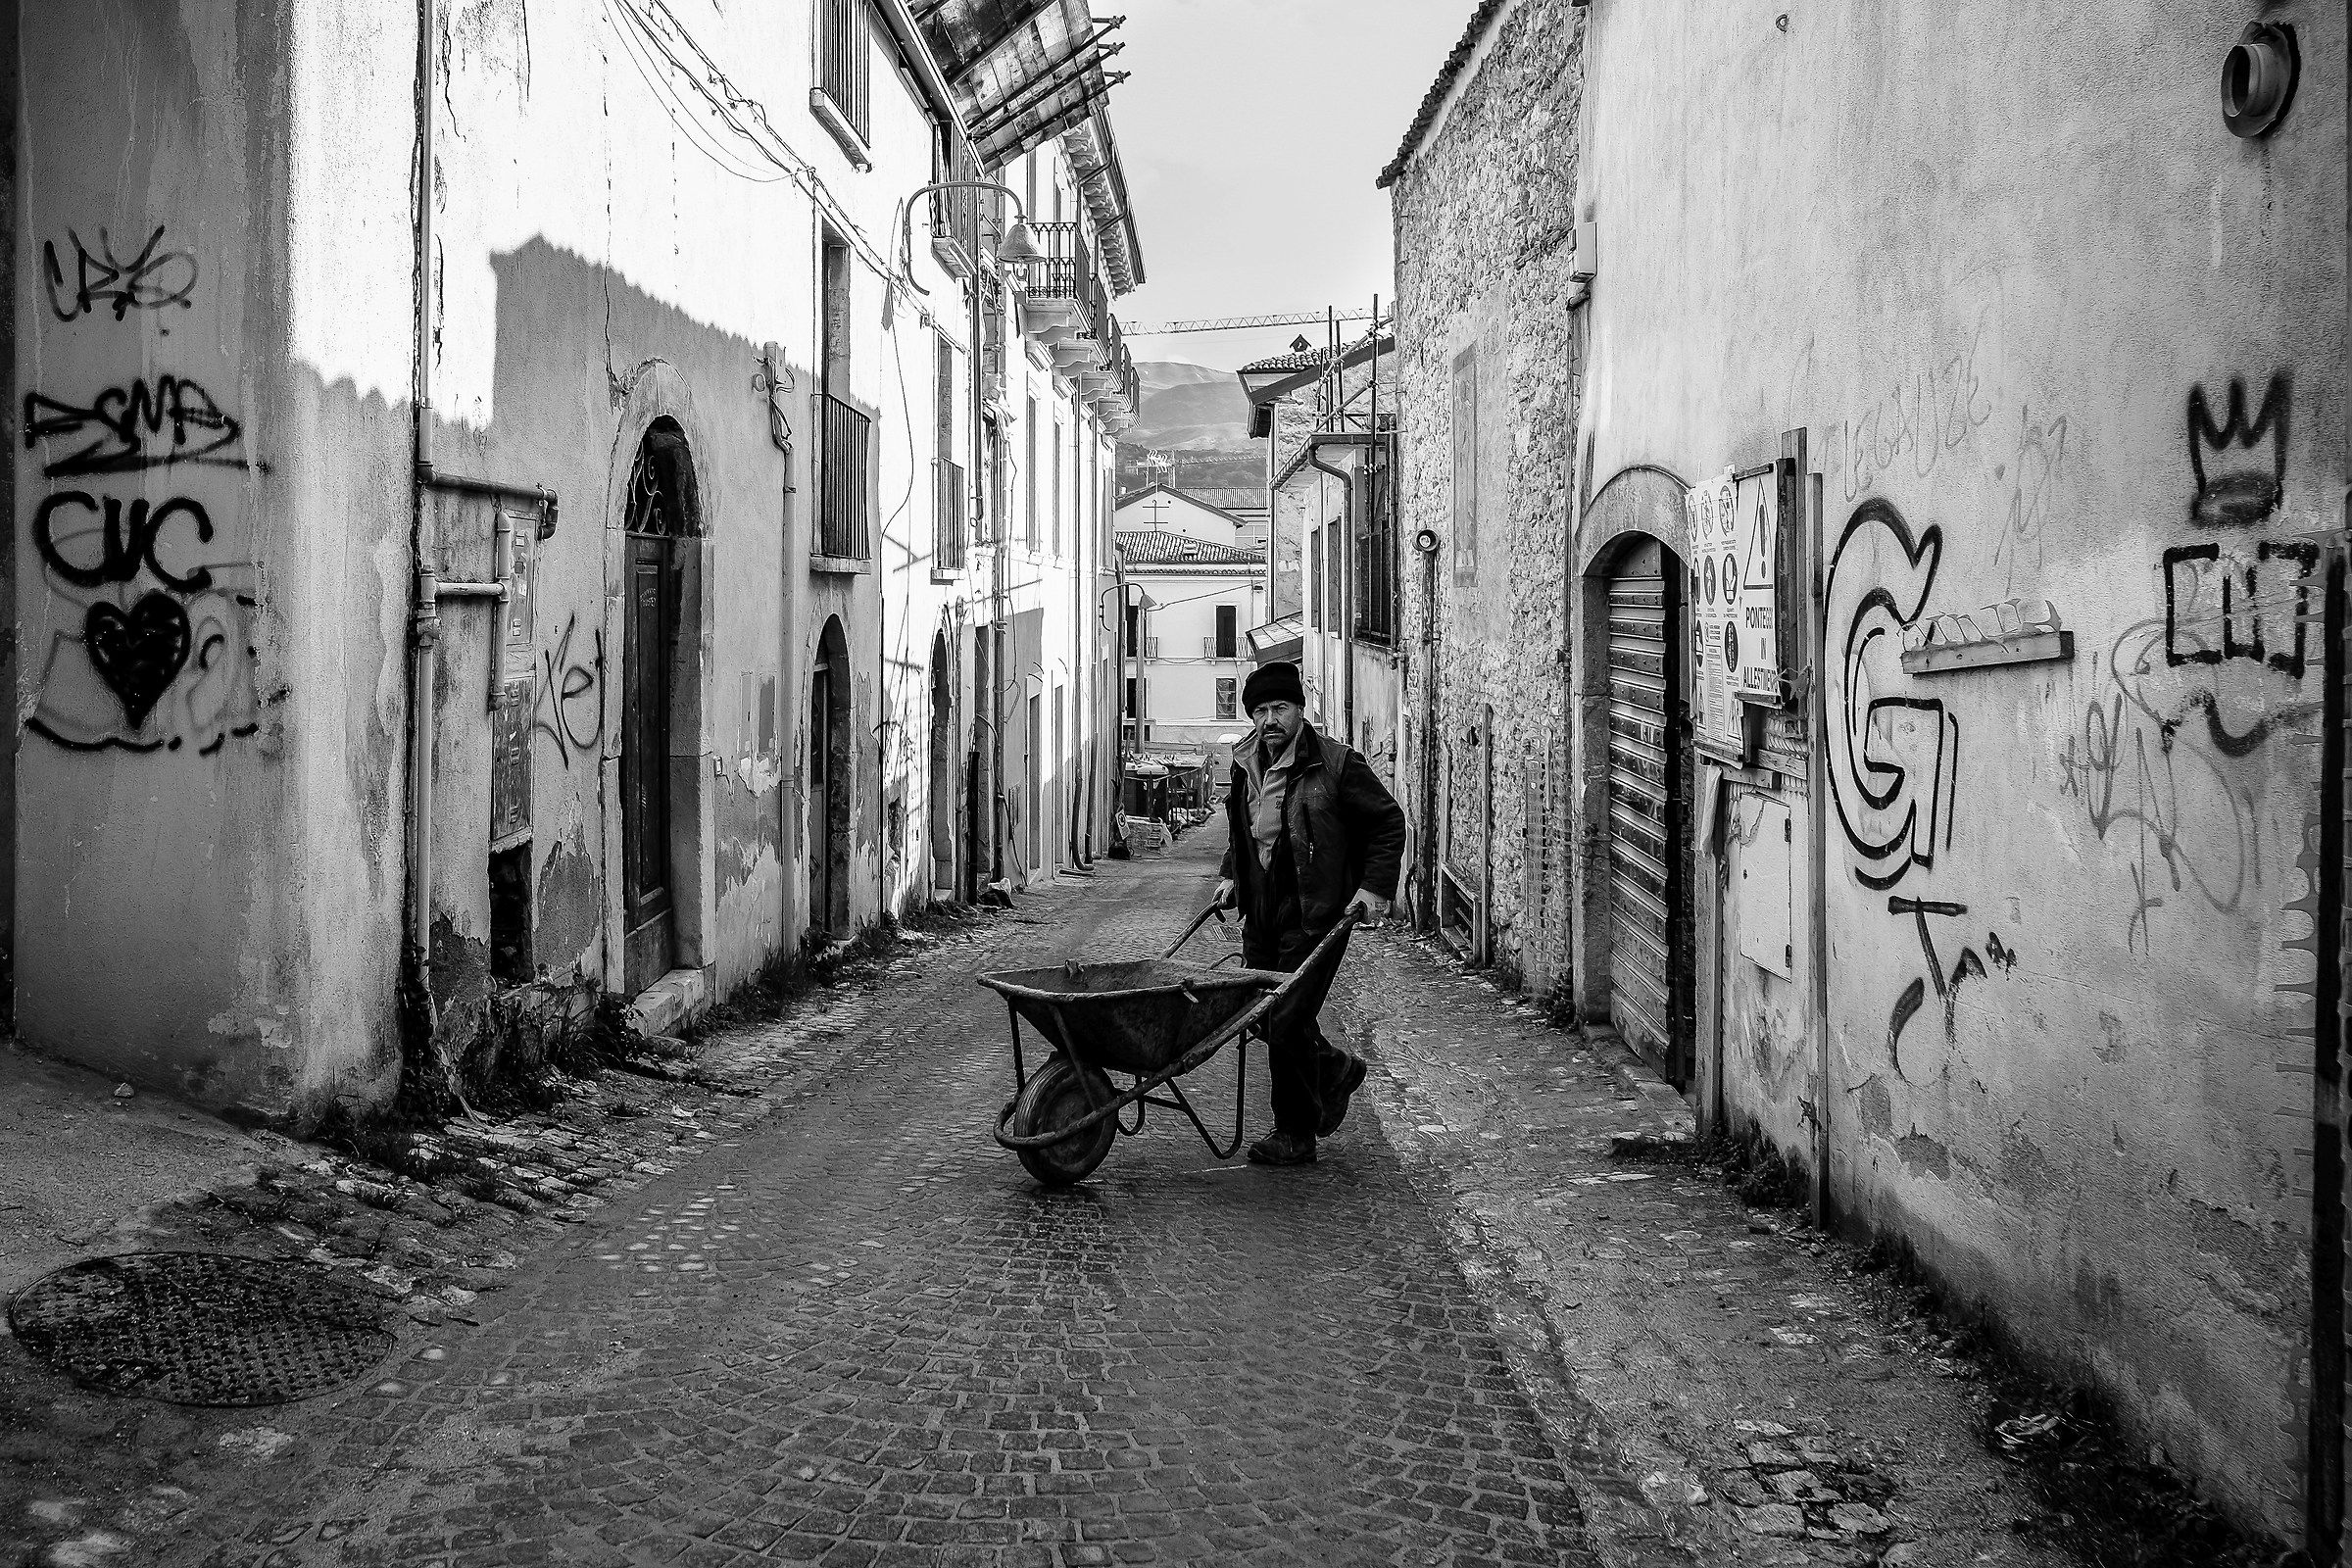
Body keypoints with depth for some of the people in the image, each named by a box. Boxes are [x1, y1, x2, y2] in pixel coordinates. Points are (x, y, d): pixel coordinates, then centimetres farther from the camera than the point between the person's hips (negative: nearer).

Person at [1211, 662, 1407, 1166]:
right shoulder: (1246, 764, 8)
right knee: (1264, 1017, 13)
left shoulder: (1335, 765, -11)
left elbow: (1389, 823, -3)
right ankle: (1335, 1070, 40)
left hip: (1314, 915, -7)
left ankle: (1295, 1136, 7)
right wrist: (1230, 876, 13)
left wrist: (1375, 885, -10)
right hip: (1261, 913, 7)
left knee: (1286, 1023, -8)